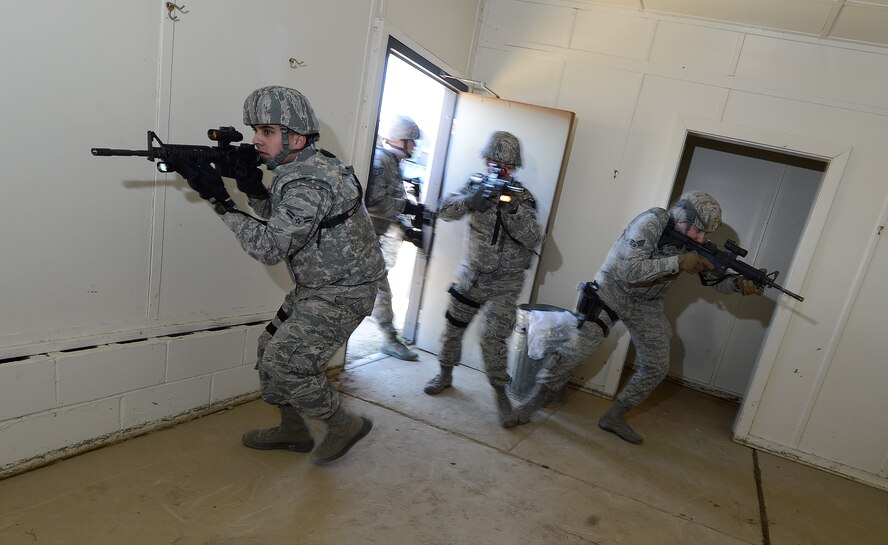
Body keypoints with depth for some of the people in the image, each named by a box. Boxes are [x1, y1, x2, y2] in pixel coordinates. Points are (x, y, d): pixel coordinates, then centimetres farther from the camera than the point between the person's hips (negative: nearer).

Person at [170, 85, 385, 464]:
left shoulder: (308, 183, -26)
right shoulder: (297, 167, 5)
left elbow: (271, 247, -26)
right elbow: (281, 223, 12)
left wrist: (220, 201, -21)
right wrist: (254, 190, -5)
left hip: (343, 293, -10)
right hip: (314, 286, 10)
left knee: (285, 362, -10)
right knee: (272, 349, 15)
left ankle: (346, 426, 10)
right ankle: (293, 431, 31)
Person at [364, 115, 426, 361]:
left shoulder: (392, 161, 15)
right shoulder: (380, 159, -15)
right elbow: (374, 202, -24)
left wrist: (408, 230, 8)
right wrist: (409, 207, -16)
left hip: (379, 236, 9)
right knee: (380, 288, -2)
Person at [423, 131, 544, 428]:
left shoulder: (522, 196, -6)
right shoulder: (476, 185, -2)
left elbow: (534, 238, -16)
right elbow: (445, 211, -14)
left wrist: (514, 210, -31)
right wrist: (471, 200, -32)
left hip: (505, 283, -2)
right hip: (471, 274, 3)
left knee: (494, 338, -8)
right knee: (454, 326, 12)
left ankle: (501, 394, 10)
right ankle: (445, 374, 35)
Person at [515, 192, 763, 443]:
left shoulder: (696, 243, -7)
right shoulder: (652, 222, -26)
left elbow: (715, 278, 4)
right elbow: (629, 271, -36)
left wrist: (738, 282, -17)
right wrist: (677, 262, -36)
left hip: (647, 305, 7)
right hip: (613, 289, -6)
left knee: (657, 367, 5)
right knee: (576, 350, -14)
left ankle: (615, 417, 20)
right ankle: (534, 400, 5)